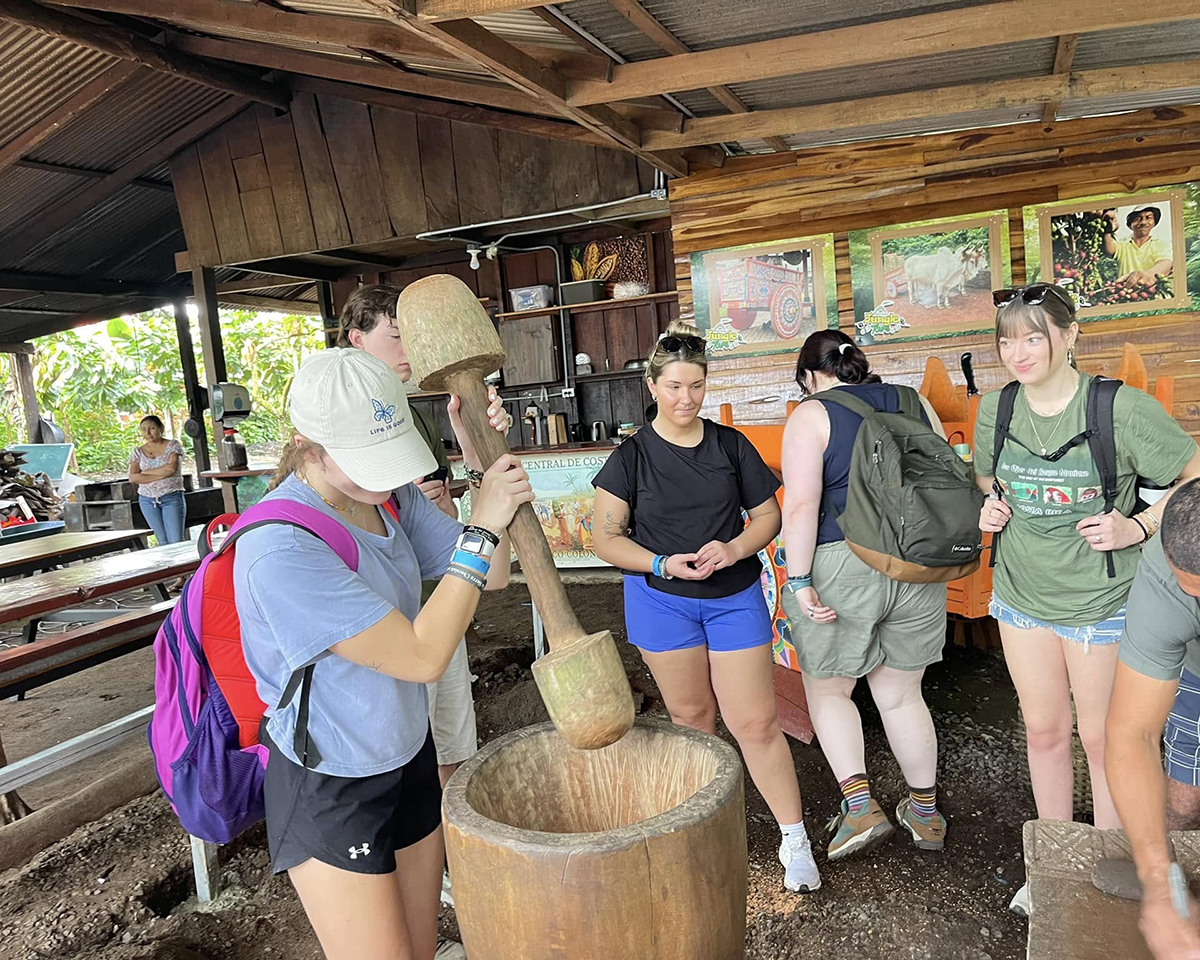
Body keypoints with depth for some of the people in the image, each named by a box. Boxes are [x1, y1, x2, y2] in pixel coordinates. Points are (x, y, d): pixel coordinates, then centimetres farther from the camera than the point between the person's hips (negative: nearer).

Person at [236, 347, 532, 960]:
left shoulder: (391, 497, -6)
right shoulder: (279, 548, -29)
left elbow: (492, 576, -1)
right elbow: (421, 656, -28)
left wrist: (485, 463, -13)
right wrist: (481, 531, -27)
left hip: (409, 759, 7)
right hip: (330, 789, -6)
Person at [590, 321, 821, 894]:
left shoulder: (730, 446, 0)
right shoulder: (633, 455, -5)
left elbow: (767, 515, 6)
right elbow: (606, 539, -5)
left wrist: (734, 548, -14)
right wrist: (664, 563, -19)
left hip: (734, 598, 1)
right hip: (661, 601, 0)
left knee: (756, 723, -1)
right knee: (692, 719, 13)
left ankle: (795, 840, 15)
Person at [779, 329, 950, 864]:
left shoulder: (811, 416, -6)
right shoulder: (914, 404, 10)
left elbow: (801, 505, -16)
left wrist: (799, 580, -15)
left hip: (841, 566, -5)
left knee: (827, 690, 15)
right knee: (901, 695, 19)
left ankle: (860, 806, 6)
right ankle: (925, 811, 31)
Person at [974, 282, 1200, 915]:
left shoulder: (1122, 408, -17)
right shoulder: (994, 410, -3)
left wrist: (1139, 527, -18)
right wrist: (993, 506, -6)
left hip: (1102, 603, -4)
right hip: (1021, 596, 4)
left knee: (1103, 741, 10)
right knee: (1043, 730, 16)